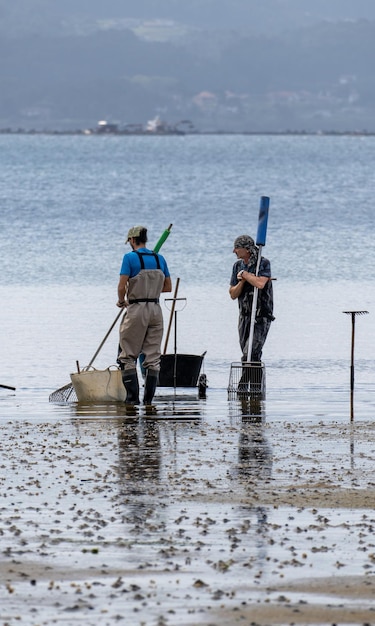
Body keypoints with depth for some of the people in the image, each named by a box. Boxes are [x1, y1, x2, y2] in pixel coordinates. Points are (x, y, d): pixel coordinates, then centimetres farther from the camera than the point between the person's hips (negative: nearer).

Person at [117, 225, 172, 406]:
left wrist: (121, 301, 6)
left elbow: (122, 286, -13)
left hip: (136, 309, -5)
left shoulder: (130, 258, -8)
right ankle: (149, 397, 5)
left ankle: (133, 396, -5)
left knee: (128, 356, 3)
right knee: (153, 357, 8)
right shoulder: (159, 259, 8)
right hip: (155, 309, 5)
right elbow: (168, 287, 13)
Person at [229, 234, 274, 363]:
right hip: (244, 316, 7)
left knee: (250, 355, -19)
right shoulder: (238, 266, 7)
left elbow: (260, 284, -30)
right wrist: (242, 281, -13)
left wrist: (244, 274, -15)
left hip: (261, 317, -7)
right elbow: (233, 295, 6)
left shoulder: (264, 263, -11)